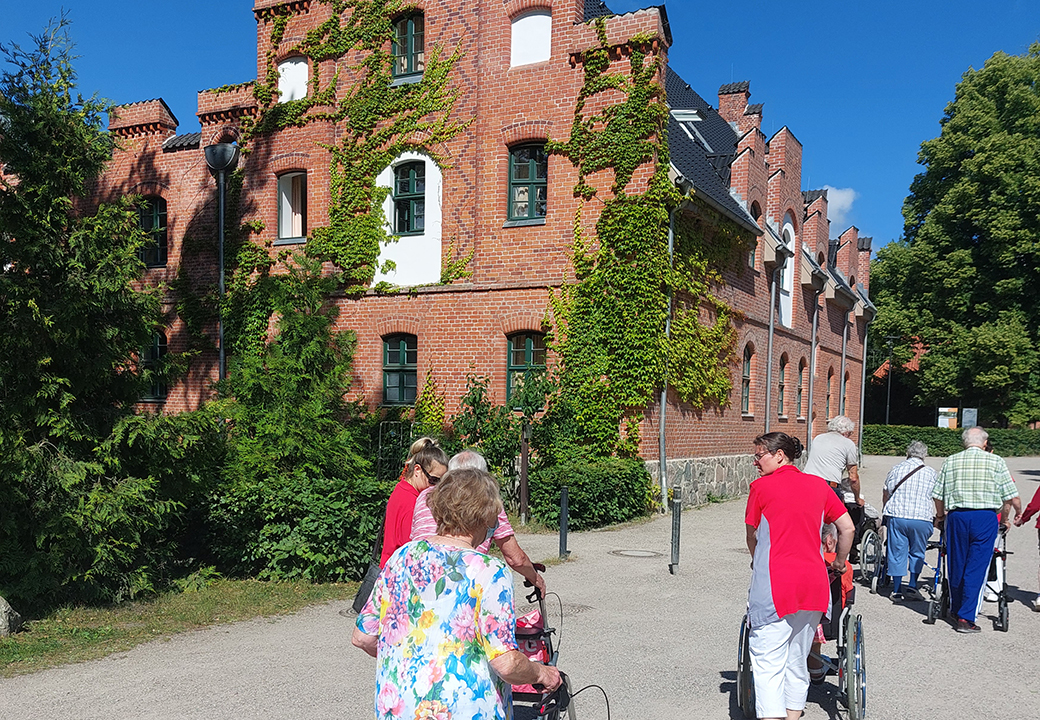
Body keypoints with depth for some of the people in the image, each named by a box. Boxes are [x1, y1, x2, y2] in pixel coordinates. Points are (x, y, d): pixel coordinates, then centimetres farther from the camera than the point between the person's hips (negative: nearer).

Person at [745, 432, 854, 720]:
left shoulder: (761, 487, -2)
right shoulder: (818, 485, 9)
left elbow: (752, 537, 8)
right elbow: (848, 528, 10)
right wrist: (839, 563, 26)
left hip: (774, 587, -5)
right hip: (814, 585, 5)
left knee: (768, 663, -1)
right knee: (797, 661, 17)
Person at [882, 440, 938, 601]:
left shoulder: (896, 469, 8)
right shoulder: (931, 474, 8)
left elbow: (886, 493, 15)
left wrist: (884, 513, 30)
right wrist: (936, 517, 32)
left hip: (896, 516, 0)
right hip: (922, 518, 0)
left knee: (897, 553, 7)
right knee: (917, 553, 15)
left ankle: (896, 590, 10)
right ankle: (912, 587, 10)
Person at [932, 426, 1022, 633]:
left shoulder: (951, 461, 8)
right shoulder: (996, 461, 2)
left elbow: (938, 495, 9)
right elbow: (1012, 497, 0)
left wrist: (940, 516, 26)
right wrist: (1018, 512, 20)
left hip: (957, 516, 2)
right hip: (985, 517, -2)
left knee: (956, 565, 14)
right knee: (976, 568, 0)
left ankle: (956, 611, 31)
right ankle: (966, 618, -2)